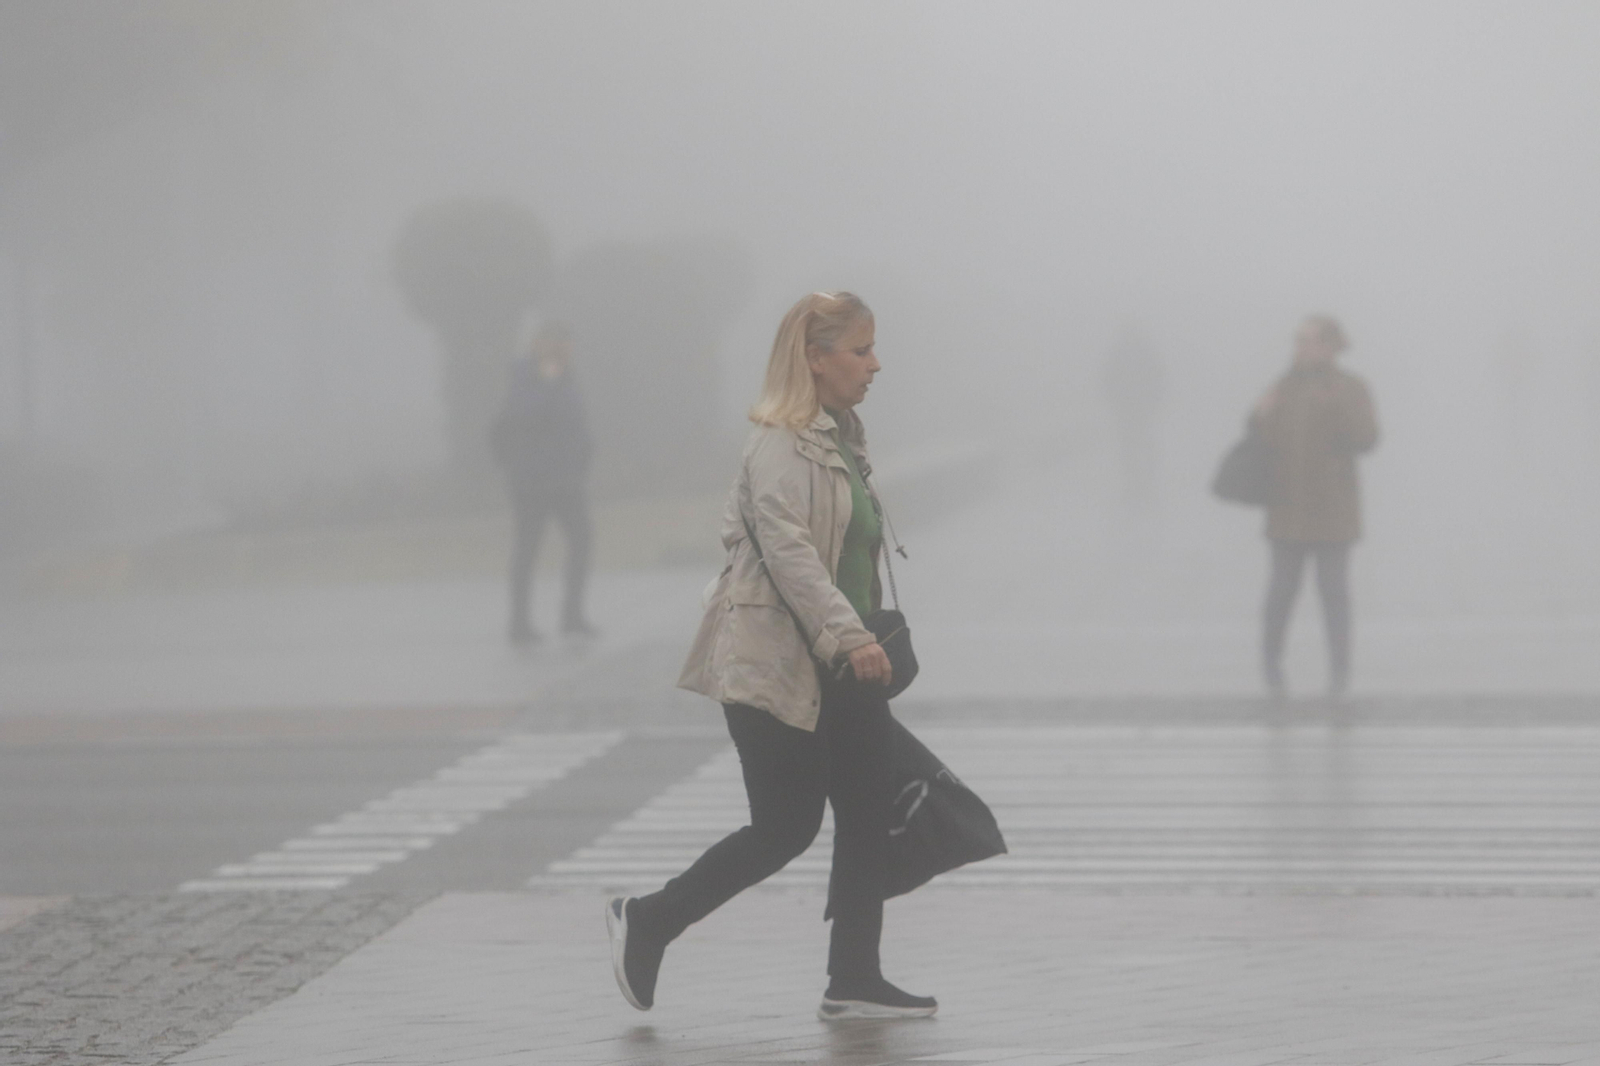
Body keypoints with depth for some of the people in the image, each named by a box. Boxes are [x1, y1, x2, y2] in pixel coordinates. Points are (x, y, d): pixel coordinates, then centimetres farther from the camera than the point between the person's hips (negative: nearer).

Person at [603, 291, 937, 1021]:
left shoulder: (842, 441, 15)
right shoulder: (780, 445, -15)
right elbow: (788, 549, -26)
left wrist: (860, 636, 20)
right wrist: (849, 635, -32)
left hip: (837, 666, 9)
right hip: (775, 664, -9)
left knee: (868, 811, 4)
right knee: (786, 827, -5)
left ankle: (854, 980, 9)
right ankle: (647, 921, 9)